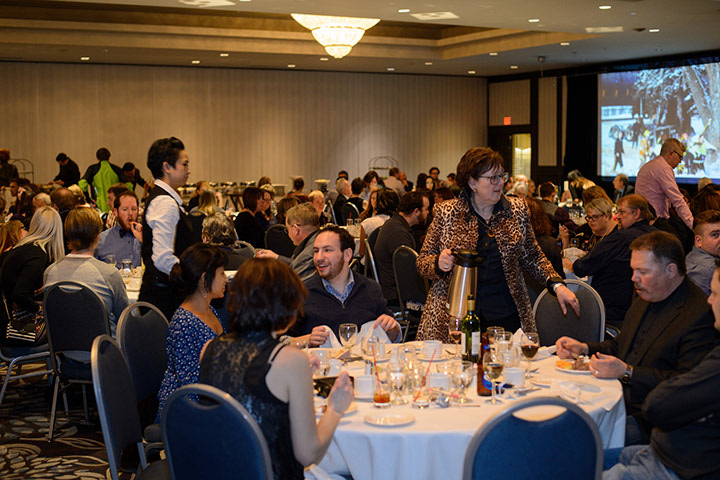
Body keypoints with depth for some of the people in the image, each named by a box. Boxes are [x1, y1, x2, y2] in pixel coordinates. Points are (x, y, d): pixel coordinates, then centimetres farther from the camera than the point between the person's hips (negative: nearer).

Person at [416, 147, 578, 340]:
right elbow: (423, 261, 5)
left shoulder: (517, 209, 7)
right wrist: (439, 264, -17)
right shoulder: (446, 213, 0)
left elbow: (533, 257, 15)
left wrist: (557, 285, 1)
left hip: (507, 318, 2)